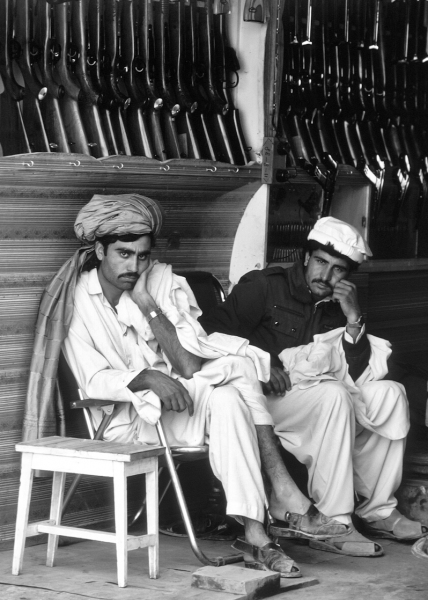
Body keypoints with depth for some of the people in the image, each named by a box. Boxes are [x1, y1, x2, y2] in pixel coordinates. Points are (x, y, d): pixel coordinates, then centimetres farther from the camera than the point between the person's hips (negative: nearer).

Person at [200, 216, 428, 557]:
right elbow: (212, 332, -12)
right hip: (257, 399, -7)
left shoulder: (334, 308, 11)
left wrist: (354, 320, -11)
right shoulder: (265, 286, -4)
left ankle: (378, 510, 0)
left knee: (389, 394, -5)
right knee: (333, 395, -32)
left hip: (312, 395, 7)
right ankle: (332, 525, -30)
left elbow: (358, 377, 1)